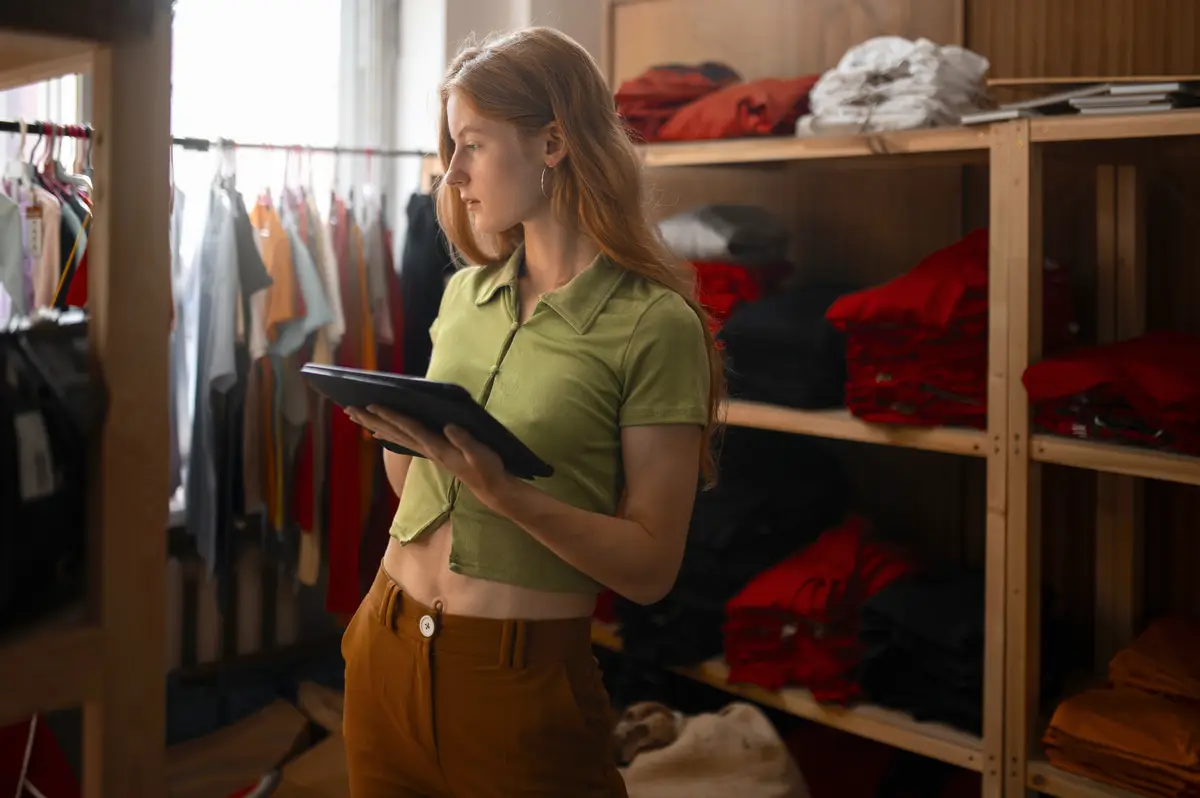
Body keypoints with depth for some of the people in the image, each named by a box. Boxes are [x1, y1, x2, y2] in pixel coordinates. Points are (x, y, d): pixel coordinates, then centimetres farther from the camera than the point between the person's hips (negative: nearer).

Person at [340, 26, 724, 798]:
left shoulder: (655, 323, -11)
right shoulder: (465, 291, 6)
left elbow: (651, 566, -13)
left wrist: (502, 489, -24)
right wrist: (394, 429, -7)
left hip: (521, 676, -5)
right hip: (389, 647, 6)